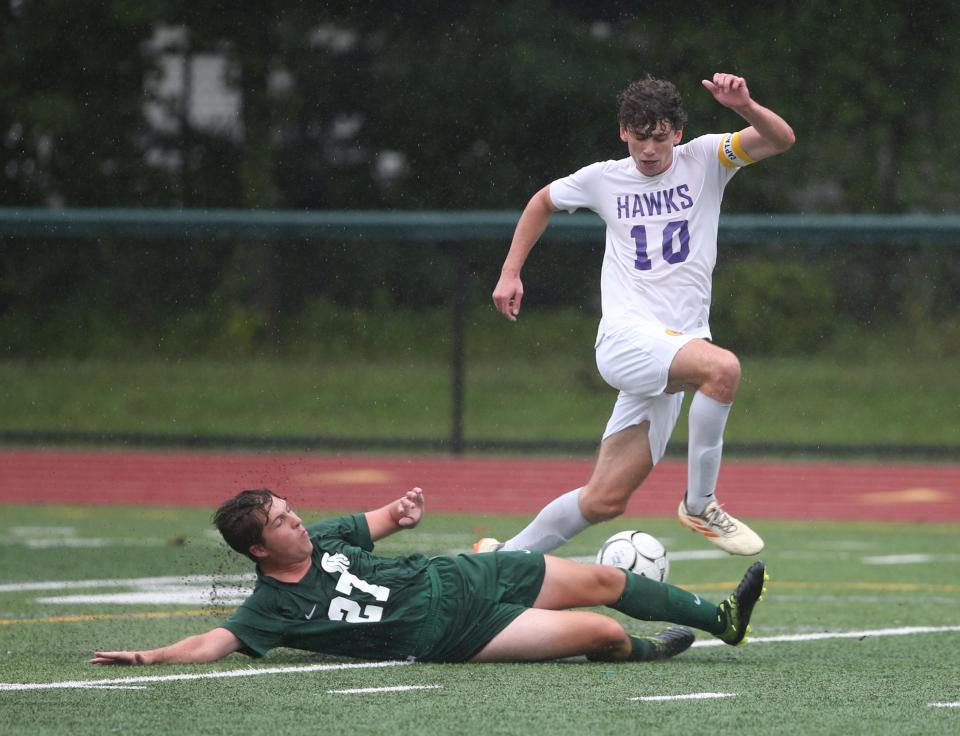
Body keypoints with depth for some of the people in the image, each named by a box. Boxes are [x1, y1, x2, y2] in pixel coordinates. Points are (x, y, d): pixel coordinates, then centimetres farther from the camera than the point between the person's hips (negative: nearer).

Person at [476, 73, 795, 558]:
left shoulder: (704, 160, 5)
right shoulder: (603, 179, 7)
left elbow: (781, 139, -8)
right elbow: (544, 202, 28)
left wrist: (745, 107, -27)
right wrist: (510, 272, 22)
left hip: (678, 347, 2)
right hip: (625, 335, -2)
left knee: (606, 501, 2)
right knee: (723, 367, -33)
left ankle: (503, 556, 18)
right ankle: (700, 505, -21)